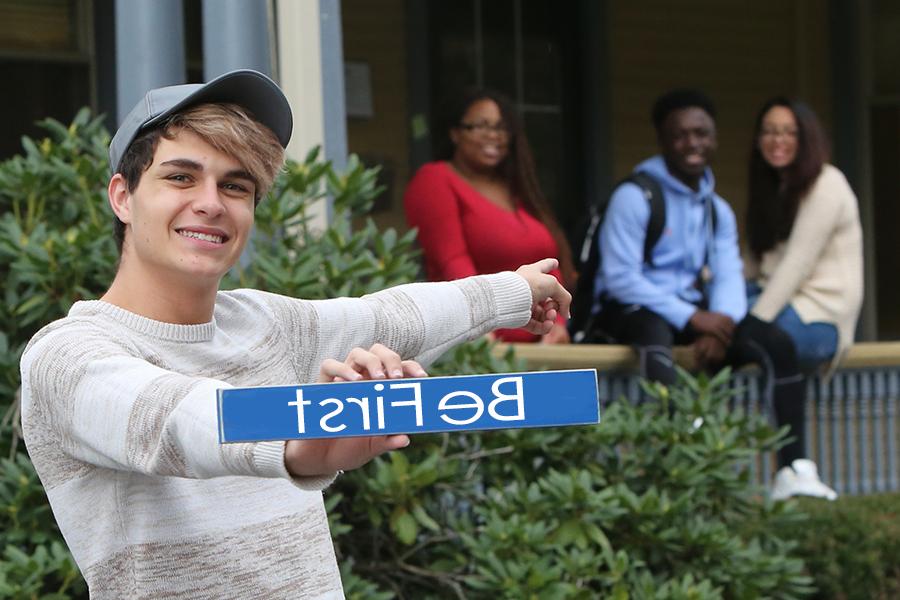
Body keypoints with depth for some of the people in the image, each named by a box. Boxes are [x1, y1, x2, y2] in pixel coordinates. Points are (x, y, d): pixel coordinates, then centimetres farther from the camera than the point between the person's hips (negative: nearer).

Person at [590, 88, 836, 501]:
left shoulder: (717, 210, 14)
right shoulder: (634, 197, -9)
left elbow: (728, 276, 3)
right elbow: (619, 277, -17)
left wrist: (721, 325, -21)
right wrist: (692, 318, -22)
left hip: (689, 311, 7)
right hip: (630, 308, -7)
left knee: (776, 342, -13)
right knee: (657, 339, -42)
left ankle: (794, 467, -20)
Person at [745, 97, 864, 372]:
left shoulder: (827, 186, -7)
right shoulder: (775, 188, 20)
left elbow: (798, 263, -17)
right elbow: (758, 262, 11)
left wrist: (755, 321, -24)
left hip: (819, 318, -8)